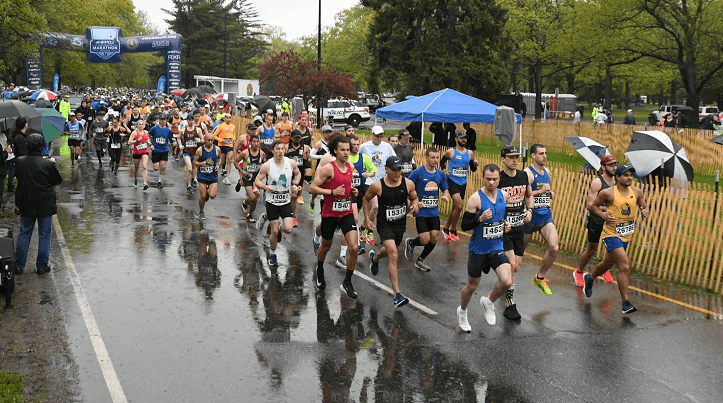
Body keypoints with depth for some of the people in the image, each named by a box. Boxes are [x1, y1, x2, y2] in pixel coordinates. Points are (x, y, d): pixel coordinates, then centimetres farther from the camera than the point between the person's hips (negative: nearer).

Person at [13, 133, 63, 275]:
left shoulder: (19, 162, -7)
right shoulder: (48, 164, -18)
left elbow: (17, 177, 7)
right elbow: (58, 180, -5)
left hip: (25, 205, 3)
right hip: (45, 205, -3)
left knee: (24, 233, 16)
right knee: (44, 235, 9)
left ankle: (19, 265, 20)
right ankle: (42, 266, 14)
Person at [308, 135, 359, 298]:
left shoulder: (350, 167, 4)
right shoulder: (328, 168, -15)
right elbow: (312, 188, -16)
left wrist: (352, 191, 3)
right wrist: (332, 191, -24)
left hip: (347, 213, 4)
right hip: (330, 213, -4)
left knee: (354, 248, -10)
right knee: (326, 246, 17)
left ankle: (347, 283, 6)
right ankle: (319, 270, 49)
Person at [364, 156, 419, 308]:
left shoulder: (408, 184, -9)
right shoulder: (377, 186, -15)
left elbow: (414, 198, 8)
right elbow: (366, 199, 3)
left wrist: (415, 205, -15)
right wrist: (367, 219, -1)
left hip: (400, 224, 5)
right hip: (384, 225, -5)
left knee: (390, 251, 28)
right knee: (394, 256, -19)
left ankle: (374, 257, 66)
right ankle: (397, 295, -19)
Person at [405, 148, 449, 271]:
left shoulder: (440, 174, 5)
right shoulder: (417, 173, -10)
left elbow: (445, 190, 16)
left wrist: (445, 196, -7)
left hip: (434, 212, 5)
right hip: (421, 211, -5)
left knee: (434, 239, 2)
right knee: (425, 240, -12)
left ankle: (420, 260, 24)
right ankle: (410, 243, 23)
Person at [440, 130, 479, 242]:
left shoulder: (470, 153, 9)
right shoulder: (450, 152, -2)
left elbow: (473, 170, 15)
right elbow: (442, 162, 12)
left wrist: (475, 165, -7)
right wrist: (444, 170, -6)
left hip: (463, 183, 5)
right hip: (452, 181, -5)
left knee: (455, 208, 11)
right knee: (459, 206, -20)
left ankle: (446, 228, 28)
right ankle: (453, 230, -4)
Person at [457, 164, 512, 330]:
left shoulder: (503, 195, 0)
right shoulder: (475, 198, -17)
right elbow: (464, 226, -15)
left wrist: (506, 226, -1)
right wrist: (480, 219, -31)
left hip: (497, 247, 4)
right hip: (478, 249, -4)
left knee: (507, 281, -15)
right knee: (472, 286, 11)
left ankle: (489, 302, 16)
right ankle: (462, 311, 42)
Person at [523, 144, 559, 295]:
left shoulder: (547, 172, 11)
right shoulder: (527, 173, -14)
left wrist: (551, 194, 8)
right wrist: (540, 191, -23)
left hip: (546, 217, 6)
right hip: (530, 217, -6)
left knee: (554, 248, -10)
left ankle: (540, 277, 10)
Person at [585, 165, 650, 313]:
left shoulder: (637, 192, 2)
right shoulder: (608, 193, -12)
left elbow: (644, 207, 13)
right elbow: (594, 206, 0)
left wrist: (646, 212, -11)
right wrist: (603, 215, -17)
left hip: (626, 236, 6)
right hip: (611, 234, -6)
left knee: (608, 263, 24)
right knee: (624, 265, -20)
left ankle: (590, 278, 53)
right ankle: (625, 303, -15)